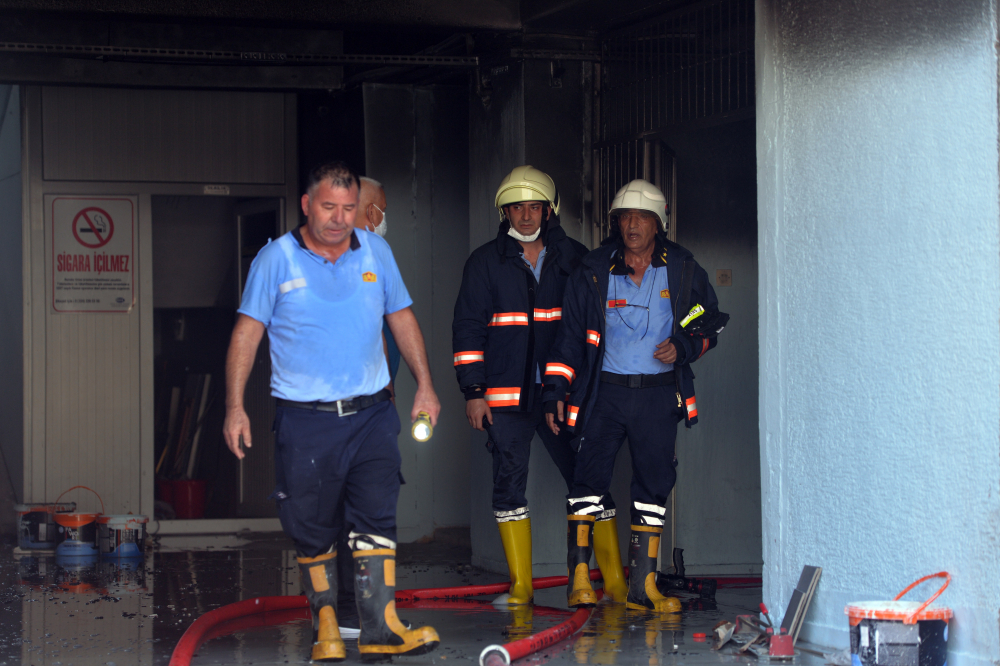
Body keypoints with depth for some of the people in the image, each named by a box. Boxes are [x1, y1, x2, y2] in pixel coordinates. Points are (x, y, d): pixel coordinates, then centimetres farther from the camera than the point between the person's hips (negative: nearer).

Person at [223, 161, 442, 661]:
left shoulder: (376, 252, 9)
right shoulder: (276, 259, -1)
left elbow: (401, 318, 17)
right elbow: (247, 332, -1)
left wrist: (424, 386, 12)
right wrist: (235, 406, -8)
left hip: (371, 414, 2)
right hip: (305, 419, -2)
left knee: (377, 516, -10)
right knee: (312, 528, 3)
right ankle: (326, 624, 18)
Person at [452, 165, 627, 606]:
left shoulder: (574, 259, 8)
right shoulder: (486, 263, 6)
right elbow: (468, 327, 5)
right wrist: (473, 391, -2)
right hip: (505, 396, 0)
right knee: (509, 484, 1)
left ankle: (615, 582, 2)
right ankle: (520, 585, 9)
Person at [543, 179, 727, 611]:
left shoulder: (682, 271, 2)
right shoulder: (593, 272, 0)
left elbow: (710, 323, 13)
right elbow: (570, 334, 4)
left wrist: (685, 347, -7)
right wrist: (556, 392, -1)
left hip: (658, 394, 1)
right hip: (605, 392, -1)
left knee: (654, 485, 2)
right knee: (588, 478, -9)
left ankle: (642, 585, 7)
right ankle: (579, 577, -4)